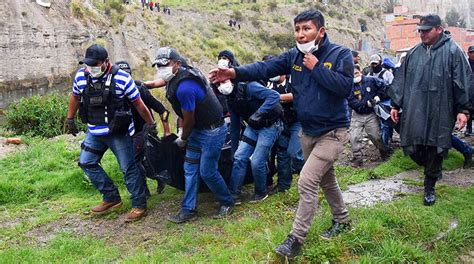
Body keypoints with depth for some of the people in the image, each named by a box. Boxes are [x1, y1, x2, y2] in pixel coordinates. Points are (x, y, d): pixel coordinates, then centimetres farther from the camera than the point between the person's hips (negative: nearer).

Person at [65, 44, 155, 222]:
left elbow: (138, 103, -7)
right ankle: (111, 198, 20)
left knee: (128, 168, -2)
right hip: (94, 132, 6)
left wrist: (150, 124, 1)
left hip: (118, 132, -6)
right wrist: (70, 119, 23)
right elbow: (75, 96, 16)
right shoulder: (81, 76, -3)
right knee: (86, 163, 7)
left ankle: (139, 206, 11)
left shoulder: (121, 78, -16)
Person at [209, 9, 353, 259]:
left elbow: (345, 86, -25)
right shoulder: (294, 56, 0)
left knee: (307, 180, -13)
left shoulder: (340, 54, -13)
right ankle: (341, 219, 43)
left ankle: (297, 238, 1)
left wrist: (317, 67, -22)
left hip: (332, 132, -6)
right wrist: (236, 73, -26)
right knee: (325, 179, 21)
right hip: (307, 131, 6)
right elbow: (265, 67, -11)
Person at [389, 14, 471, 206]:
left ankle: (430, 188, 23)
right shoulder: (414, 53, 9)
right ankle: (433, 170, 37)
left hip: (440, 115, -3)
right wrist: (395, 105, 13)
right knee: (413, 150, 5)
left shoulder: (452, 51, -2)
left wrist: (463, 109, -7)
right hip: (414, 113, 4)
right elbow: (401, 80, 14)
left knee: (435, 152, 4)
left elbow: (463, 82, -3)